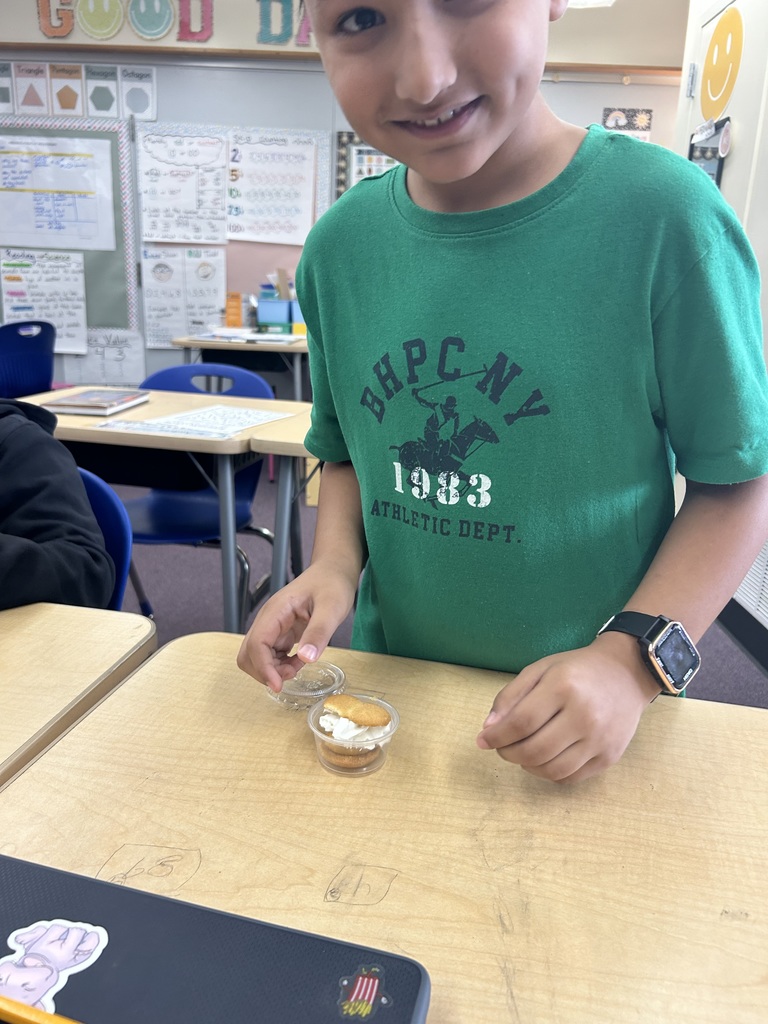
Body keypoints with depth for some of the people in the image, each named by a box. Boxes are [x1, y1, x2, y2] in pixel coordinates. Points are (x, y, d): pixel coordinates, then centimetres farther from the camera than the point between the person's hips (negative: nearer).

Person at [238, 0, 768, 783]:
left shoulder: (666, 216, -19)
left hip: (586, 717, -3)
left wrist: (633, 659, -23)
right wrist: (334, 563, -12)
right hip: (388, 690, 4)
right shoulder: (340, 246, -6)